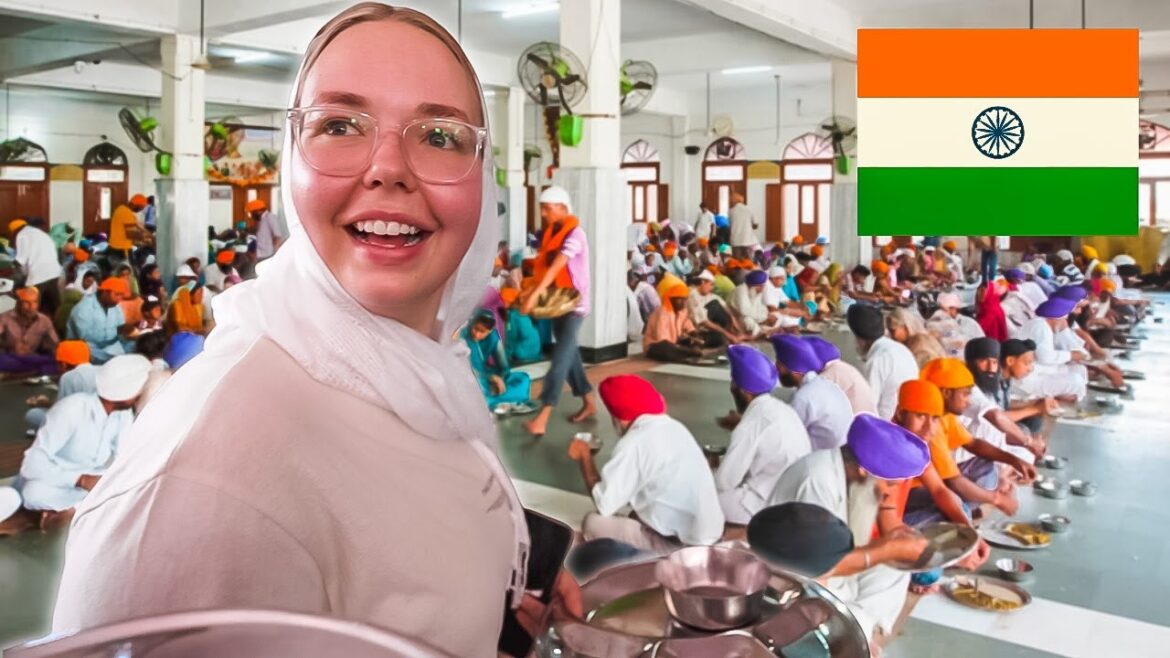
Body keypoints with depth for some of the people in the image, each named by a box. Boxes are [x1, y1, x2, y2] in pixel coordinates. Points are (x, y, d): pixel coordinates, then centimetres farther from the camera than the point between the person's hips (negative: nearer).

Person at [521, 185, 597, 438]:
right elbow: (545, 267, 7)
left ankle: (542, 419, -18)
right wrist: (530, 291, -8)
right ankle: (589, 404, 27)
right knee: (569, 354, 14)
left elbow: (556, 267, -28)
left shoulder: (575, 233, -17)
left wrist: (534, 295, -36)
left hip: (574, 303, -8)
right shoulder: (551, 233, 8)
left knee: (560, 359, -13)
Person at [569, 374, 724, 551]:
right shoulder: (673, 427, 7)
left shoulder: (634, 443, -16)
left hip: (682, 545, -8)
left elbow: (604, 503, -12)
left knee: (593, 523, -1)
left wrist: (584, 458, 1)